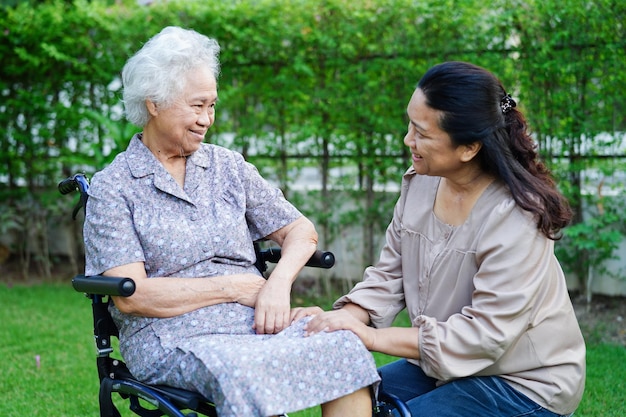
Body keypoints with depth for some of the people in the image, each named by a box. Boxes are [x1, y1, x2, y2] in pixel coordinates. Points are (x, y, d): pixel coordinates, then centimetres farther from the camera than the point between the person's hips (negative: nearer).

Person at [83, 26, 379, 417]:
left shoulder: (229, 166, 16)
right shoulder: (112, 188, 3)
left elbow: (300, 229, 16)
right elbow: (130, 296, -7)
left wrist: (279, 282, -6)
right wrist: (237, 287, -8)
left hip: (258, 323, 5)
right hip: (174, 336, -4)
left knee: (348, 349, -27)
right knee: (245, 377, -39)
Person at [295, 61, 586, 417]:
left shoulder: (515, 219, -26)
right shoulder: (420, 183, -5)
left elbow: (485, 333, -28)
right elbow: (388, 276, 2)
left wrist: (375, 337, -28)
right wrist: (344, 318, -18)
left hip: (523, 383, -7)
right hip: (450, 364, 7)